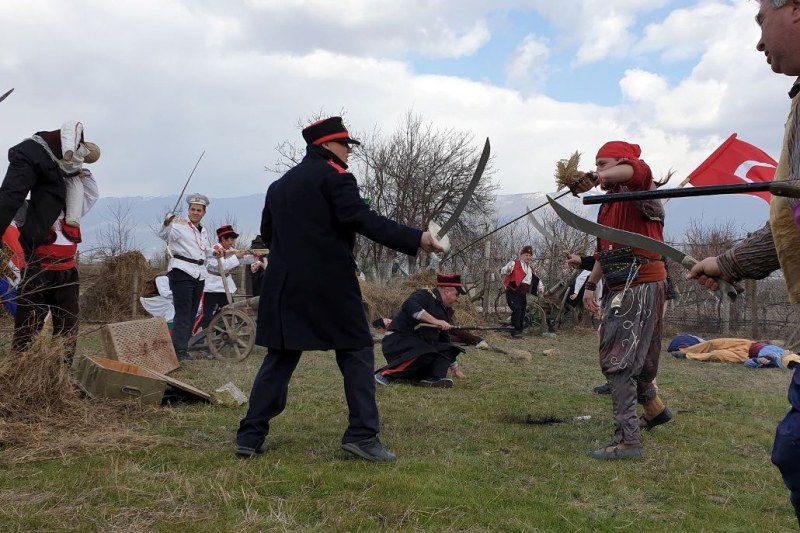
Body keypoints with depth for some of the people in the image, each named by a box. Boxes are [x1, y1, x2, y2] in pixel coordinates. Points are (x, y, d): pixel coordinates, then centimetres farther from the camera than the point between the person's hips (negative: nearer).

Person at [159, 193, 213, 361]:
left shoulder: (204, 230, 16)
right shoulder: (179, 225, -8)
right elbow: (163, 234, -26)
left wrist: (215, 252, 11)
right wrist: (166, 224, -45)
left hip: (199, 274, 8)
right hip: (182, 272, -8)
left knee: (192, 314, 12)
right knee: (183, 314, -9)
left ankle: (183, 346, 22)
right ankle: (179, 351, -5)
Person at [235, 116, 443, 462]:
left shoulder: (280, 185, 17)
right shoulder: (334, 176, -6)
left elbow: (267, 234, 21)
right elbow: (365, 221, -17)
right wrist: (416, 239, -18)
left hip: (284, 284, 7)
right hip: (330, 283, -7)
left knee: (280, 357, 12)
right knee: (357, 351, 3)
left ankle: (250, 436, 12)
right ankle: (362, 434, -2)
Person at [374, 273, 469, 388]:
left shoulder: (444, 310, 16)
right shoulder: (425, 295, -10)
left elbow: (445, 340, 23)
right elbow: (409, 305, -33)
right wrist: (434, 321, -37)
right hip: (398, 340, -9)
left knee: (448, 350, -2)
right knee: (425, 355, -33)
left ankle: (432, 378, -23)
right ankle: (385, 374, -26)